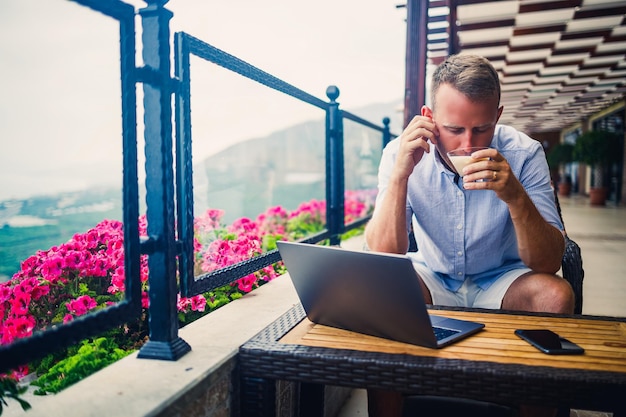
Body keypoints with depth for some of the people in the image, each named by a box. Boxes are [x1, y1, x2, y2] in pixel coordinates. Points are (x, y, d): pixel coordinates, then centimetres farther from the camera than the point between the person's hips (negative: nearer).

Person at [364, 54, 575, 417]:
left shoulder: (524, 154, -16)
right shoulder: (401, 153, -15)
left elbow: (548, 264, -19)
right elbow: (383, 257, -23)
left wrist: (516, 197, -37)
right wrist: (400, 173, -32)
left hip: (502, 282, 1)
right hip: (432, 279, 0)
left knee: (555, 295, -28)